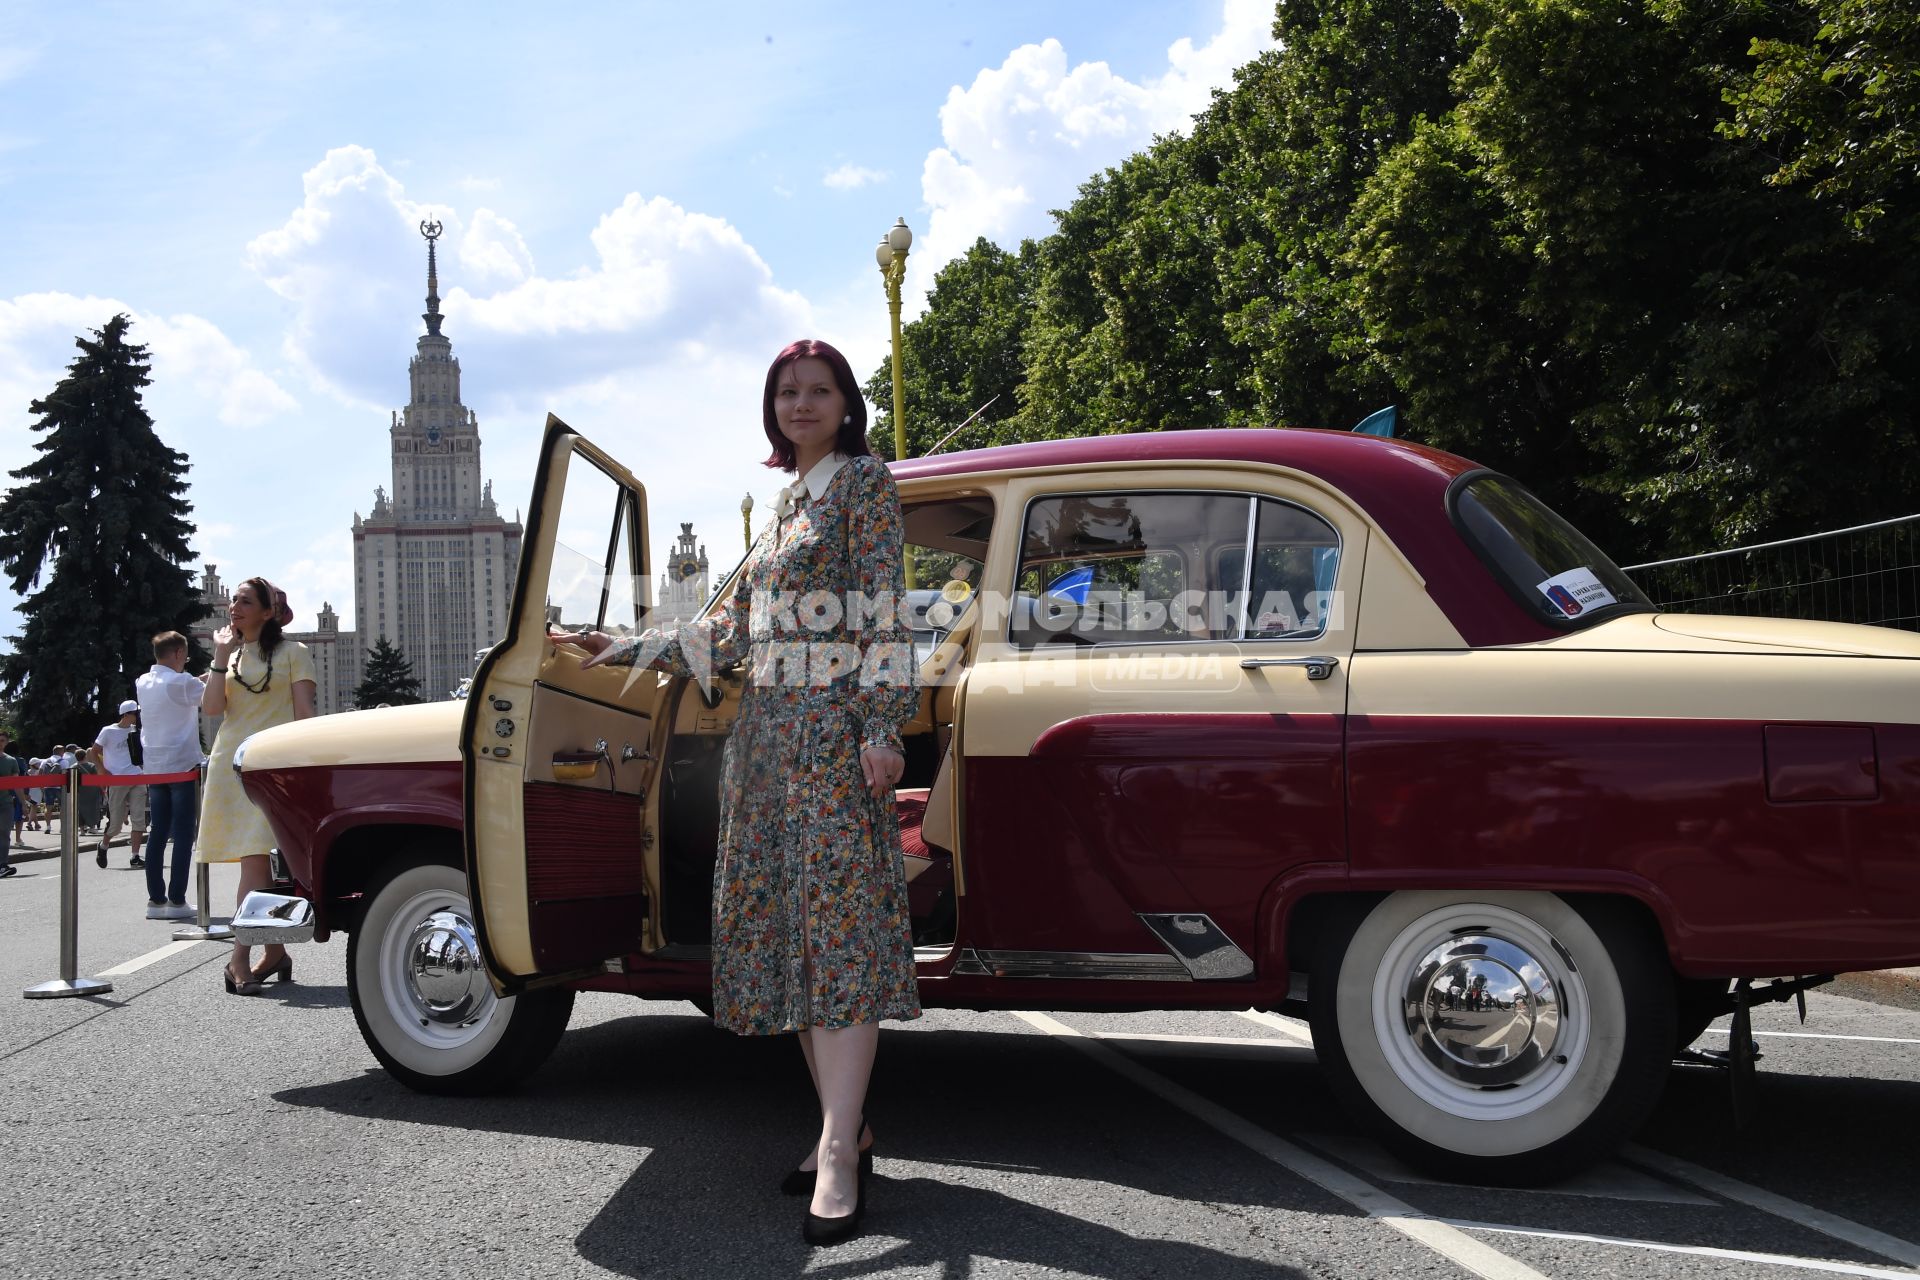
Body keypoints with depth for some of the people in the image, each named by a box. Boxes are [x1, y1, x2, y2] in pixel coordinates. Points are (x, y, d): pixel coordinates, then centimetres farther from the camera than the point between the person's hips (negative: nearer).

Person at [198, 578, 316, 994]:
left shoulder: (292, 652, 6)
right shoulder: (230, 655, 19)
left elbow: (305, 712, -1)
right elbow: (212, 707, 4)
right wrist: (221, 655, 0)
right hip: (231, 763, 5)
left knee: (255, 859, -14)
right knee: (255, 863, 5)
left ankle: (240, 959, -17)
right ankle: (274, 952, 13)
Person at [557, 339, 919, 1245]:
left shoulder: (865, 482, 0)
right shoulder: (785, 502, 22)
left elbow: (886, 612, -9)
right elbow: (727, 632, 23)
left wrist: (882, 728, -18)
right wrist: (623, 649, 23)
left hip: (834, 727, -8)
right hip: (766, 729, 8)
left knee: (840, 927, -12)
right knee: (785, 928, 6)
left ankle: (839, 1155, -14)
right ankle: (845, 1129, 13)